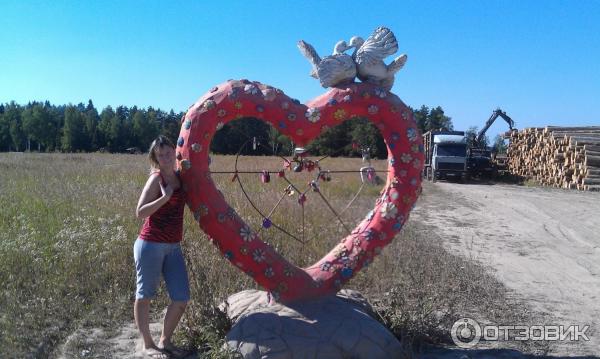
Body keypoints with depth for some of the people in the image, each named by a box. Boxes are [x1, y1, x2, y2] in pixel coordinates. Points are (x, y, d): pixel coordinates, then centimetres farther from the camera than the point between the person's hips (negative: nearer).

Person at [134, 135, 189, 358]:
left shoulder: (179, 177, 9)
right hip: (150, 245, -7)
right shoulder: (156, 178, -10)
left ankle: (165, 341, 25)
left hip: (173, 247, 7)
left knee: (181, 298, 6)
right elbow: (140, 212, -16)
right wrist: (165, 197, -25)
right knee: (144, 296, 8)